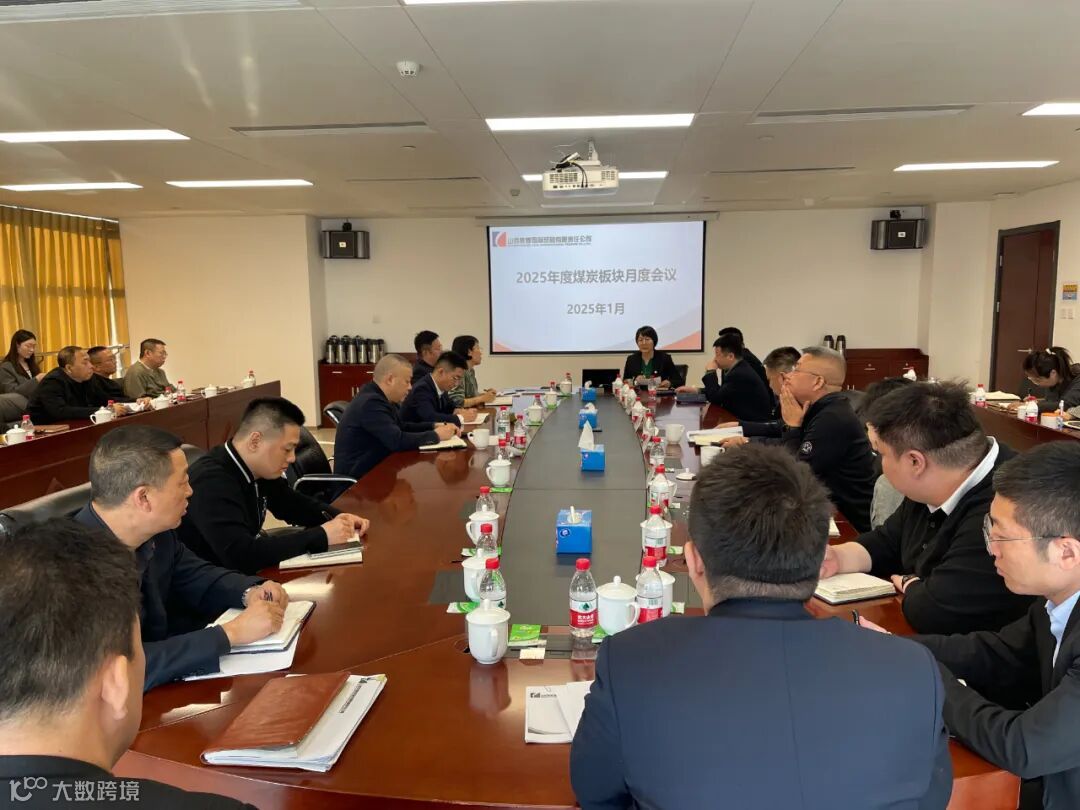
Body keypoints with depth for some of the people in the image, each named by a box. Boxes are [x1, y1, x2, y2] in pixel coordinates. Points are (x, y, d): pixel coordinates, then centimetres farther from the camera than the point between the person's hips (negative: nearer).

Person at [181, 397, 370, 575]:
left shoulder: (259, 469, -2)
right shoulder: (211, 482, -27)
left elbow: (292, 504, 13)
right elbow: (240, 555, -35)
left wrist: (336, 517, -6)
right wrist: (321, 536, -29)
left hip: (244, 572, 8)